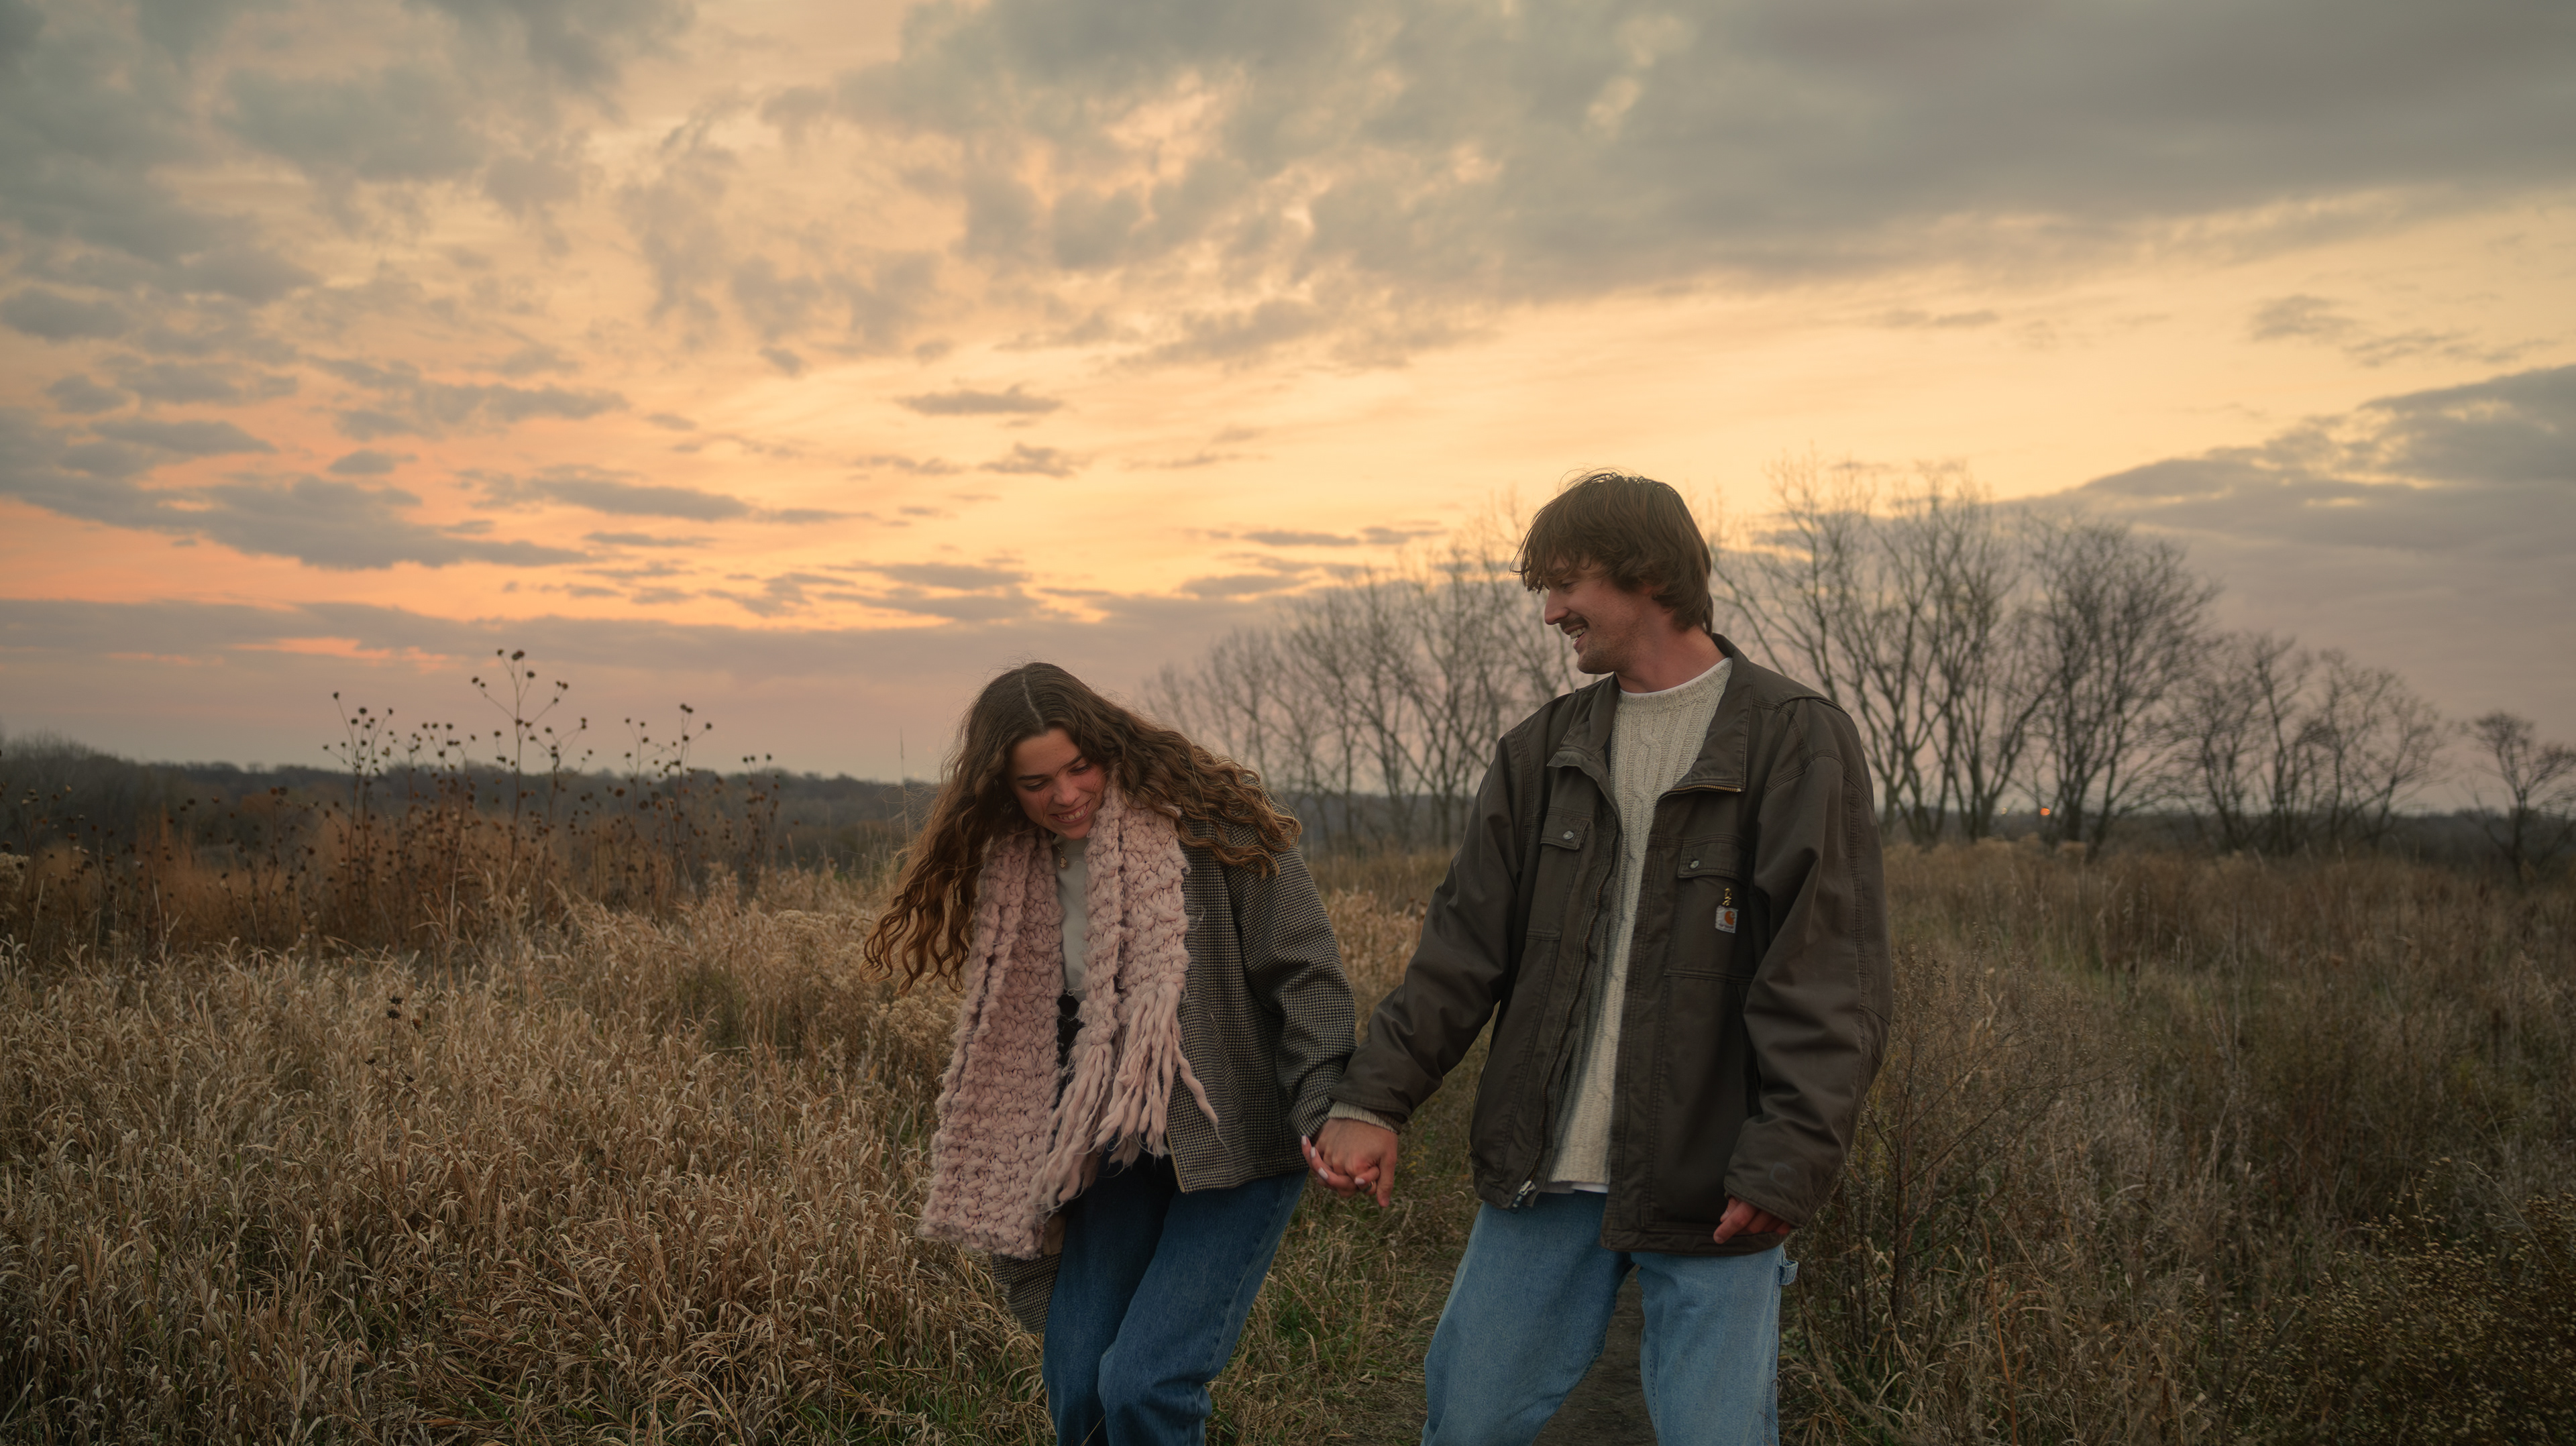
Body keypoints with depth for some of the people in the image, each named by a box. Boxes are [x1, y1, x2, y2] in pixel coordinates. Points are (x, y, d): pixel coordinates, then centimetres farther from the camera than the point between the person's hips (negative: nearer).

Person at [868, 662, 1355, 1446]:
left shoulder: (1210, 823, -12)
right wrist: (1034, 1192, 16)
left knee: (1143, 1383, -14)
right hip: (1123, 1149, 6)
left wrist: (1325, 1115, -25)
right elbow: (1022, 1044, 14)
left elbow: (1306, 976, -13)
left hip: (1234, 1146, -6)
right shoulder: (1019, 874, 6)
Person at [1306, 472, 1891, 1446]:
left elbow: (1831, 980, -12)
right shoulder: (1543, 752, 10)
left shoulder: (1796, 741, -6)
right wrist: (1375, 1100, -1)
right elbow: (1465, 944, 8)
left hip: (1710, 1191, -5)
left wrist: (1790, 1158, -19)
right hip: (1543, 1178, 5)